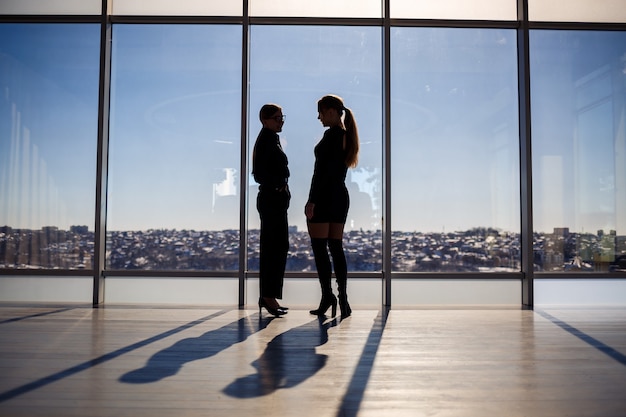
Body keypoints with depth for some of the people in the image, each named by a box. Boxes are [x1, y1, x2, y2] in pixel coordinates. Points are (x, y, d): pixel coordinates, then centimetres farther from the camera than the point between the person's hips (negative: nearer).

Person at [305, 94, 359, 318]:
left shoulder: (331, 134, -11)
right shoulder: (346, 135, 15)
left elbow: (322, 170, -17)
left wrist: (311, 200, -17)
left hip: (324, 196, -9)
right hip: (341, 195, 9)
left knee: (319, 247, -3)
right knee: (336, 247, 8)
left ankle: (327, 294, -4)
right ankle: (343, 298, 8)